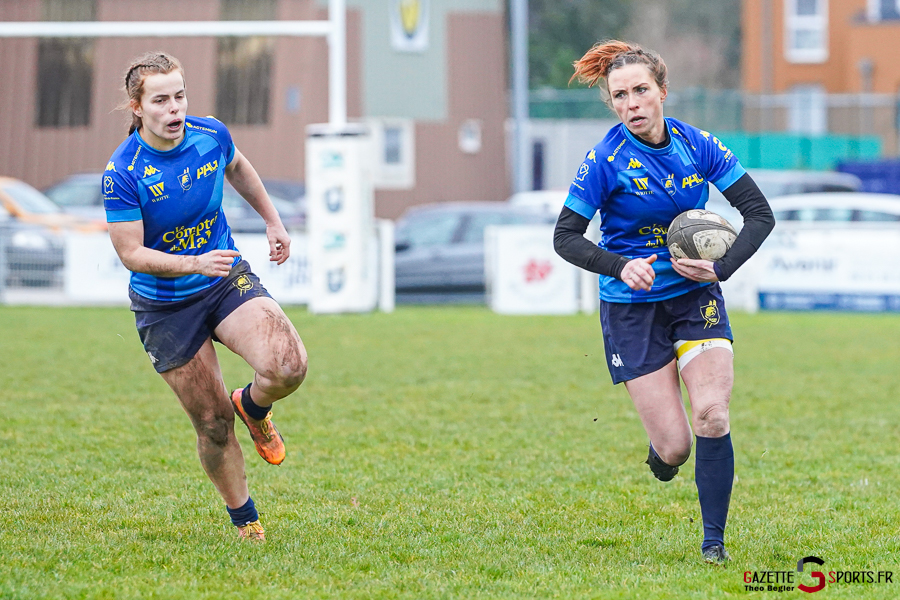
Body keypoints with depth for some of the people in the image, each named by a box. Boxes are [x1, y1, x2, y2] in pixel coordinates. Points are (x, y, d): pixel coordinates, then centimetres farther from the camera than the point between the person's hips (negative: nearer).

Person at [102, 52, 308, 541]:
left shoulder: (211, 135, -8)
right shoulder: (122, 174, -21)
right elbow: (131, 254, -21)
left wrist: (272, 220, 19)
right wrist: (196, 263, -34)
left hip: (227, 280, 3)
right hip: (164, 308, -3)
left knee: (287, 367, -23)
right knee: (212, 423, 1)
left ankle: (253, 407, 13)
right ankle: (243, 517, 25)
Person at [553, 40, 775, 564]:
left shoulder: (697, 145, -4)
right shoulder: (606, 160, -11)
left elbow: (760, 212, -1)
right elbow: (566, 237, -8)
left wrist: (721, 267, -16)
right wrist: (620, 266, -25)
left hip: (696, 296, 2)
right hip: (632, 308, -2)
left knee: (712, 418, -15)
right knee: (674, 447, -7)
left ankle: (714, 539, 1)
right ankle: (662, 451, 32)